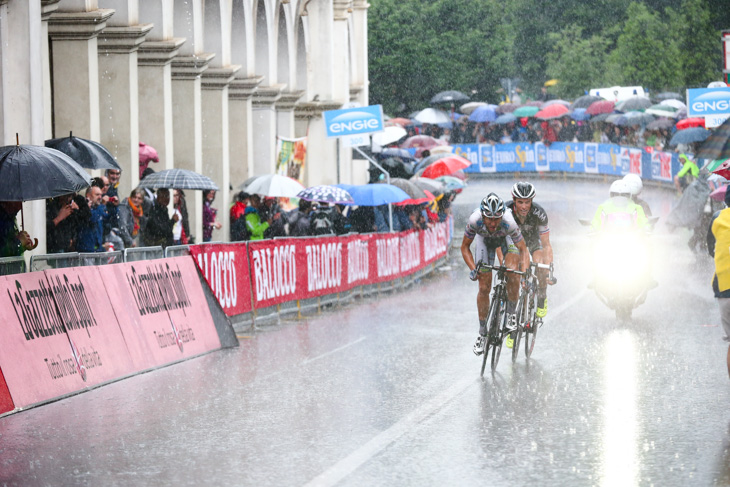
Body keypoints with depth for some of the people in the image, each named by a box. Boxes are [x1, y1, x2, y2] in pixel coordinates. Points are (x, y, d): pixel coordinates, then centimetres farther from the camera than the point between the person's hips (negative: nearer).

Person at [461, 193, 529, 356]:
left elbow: (523, 250, -29)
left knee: (512, 273, -27)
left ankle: (511, 314, -5)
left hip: (507, 238, -1)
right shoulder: (475, 220, -38)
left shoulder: (509, 222, -41)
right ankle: (482, 333, 8)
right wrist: (473, 269, -33)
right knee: (484, 287, -5)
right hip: (484, 239, 1)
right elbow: (465, 247, -21)